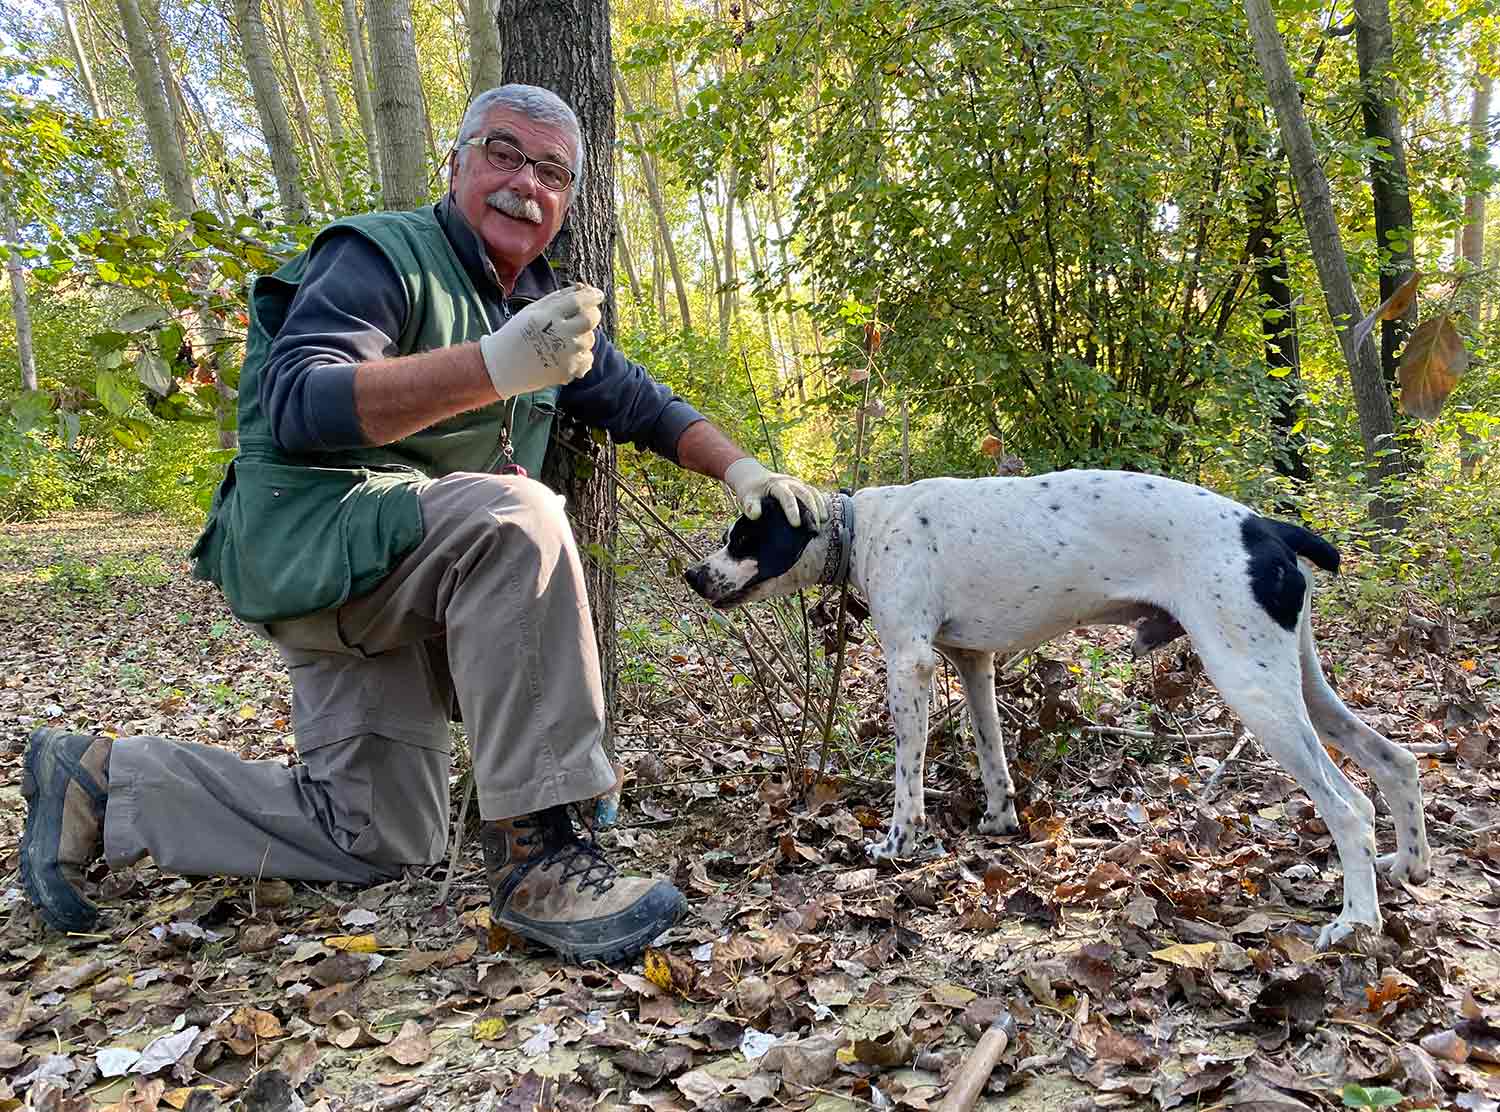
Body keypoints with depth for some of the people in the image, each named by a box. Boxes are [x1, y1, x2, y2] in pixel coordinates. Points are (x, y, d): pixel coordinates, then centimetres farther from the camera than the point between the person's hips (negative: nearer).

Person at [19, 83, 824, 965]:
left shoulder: (544, 301, 13)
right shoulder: (380, 256, -10)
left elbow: (640, 403, 18)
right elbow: (295, 405, -26)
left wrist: (742, 470, 3)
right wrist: (493, 366, -39)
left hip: (388, 575, 8)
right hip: (310, 539, -8)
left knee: (376, 842, 8)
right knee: (520, 518, -36)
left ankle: (105, 784, 21)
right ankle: (534, 853, -31)